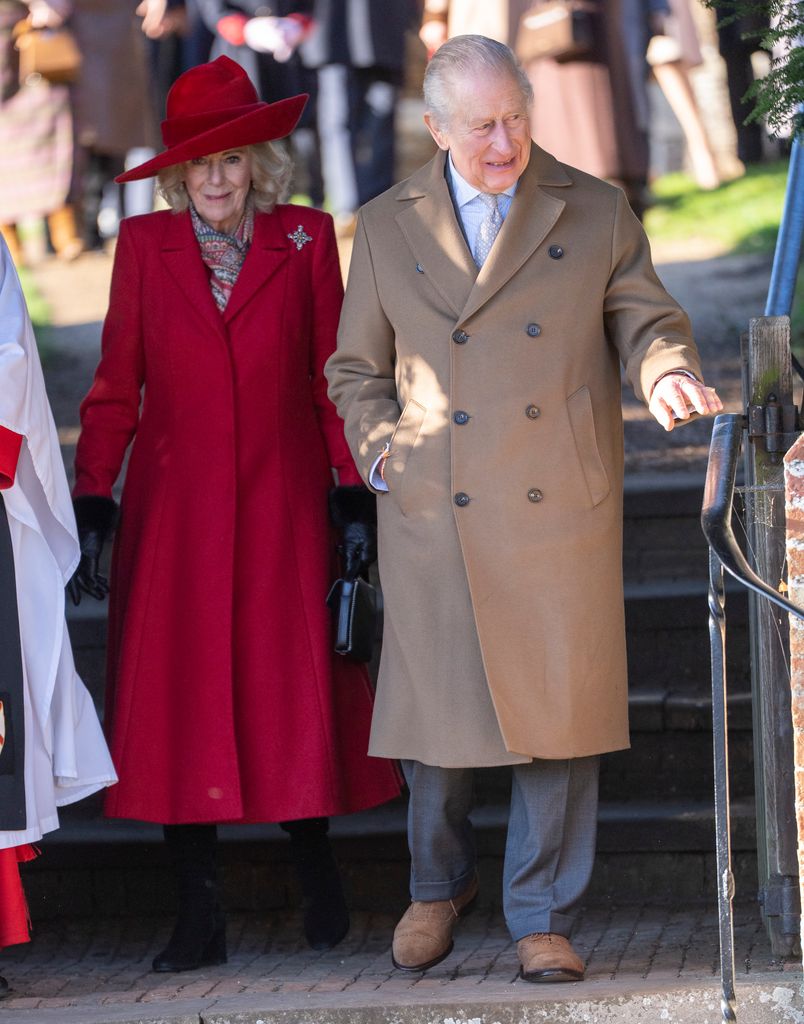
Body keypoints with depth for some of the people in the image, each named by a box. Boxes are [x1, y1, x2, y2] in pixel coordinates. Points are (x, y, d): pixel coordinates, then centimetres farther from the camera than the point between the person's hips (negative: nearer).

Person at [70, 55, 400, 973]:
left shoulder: (306, 240, 5)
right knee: (175, 699, -3)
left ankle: (318, 884, 19)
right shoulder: (145, 245, 6)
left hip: (280, 505, -1)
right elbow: (115, 387, 7)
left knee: (292, 688, -2)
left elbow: (334, 377, 7)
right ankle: (198, 915, 3)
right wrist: (92, 503, 0)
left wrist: (354, 498, 1)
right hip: (174, 511, 1)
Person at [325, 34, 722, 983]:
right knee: (435, 705, 6)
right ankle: (438, 884, 31)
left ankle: (543, 918, 13)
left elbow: (645, 321, 10)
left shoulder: (596, 213, 6)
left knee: (558, 710, 0)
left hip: (560, 512, -1)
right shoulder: (387, 226, 8)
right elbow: (356, 370, 16)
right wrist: (382, 448, 0)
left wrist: (667, 371, -12)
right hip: (433, 514, 1)